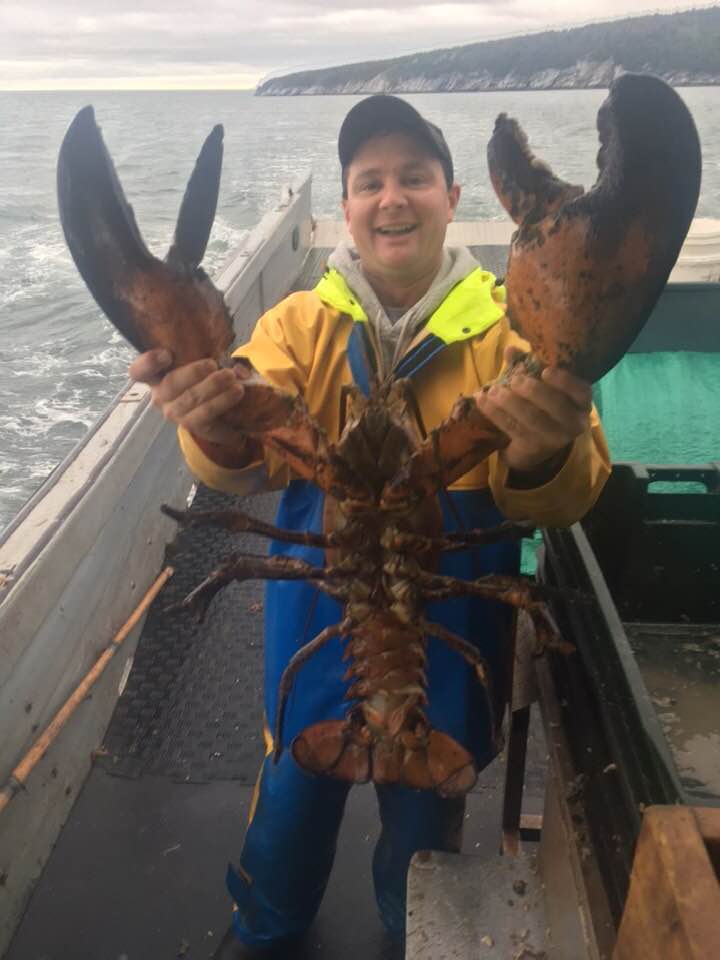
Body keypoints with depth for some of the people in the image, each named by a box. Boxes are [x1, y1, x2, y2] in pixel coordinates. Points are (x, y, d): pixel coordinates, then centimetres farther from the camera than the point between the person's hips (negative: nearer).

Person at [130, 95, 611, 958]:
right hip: (318, 619, 1)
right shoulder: (301, 322, -5)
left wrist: (543, 458, -43)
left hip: (448, 631, 0)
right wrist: (221, 428, -44)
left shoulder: (509, 326, -8)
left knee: (426, 807, 22)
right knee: (293, 794, 22)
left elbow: (566, 499, -19)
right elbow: (246, 458, -21)